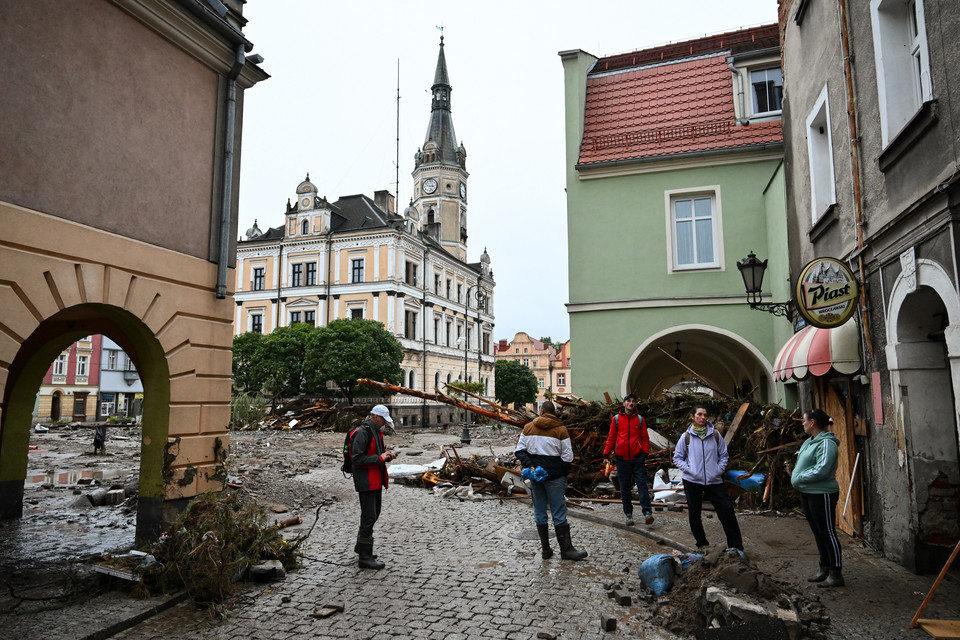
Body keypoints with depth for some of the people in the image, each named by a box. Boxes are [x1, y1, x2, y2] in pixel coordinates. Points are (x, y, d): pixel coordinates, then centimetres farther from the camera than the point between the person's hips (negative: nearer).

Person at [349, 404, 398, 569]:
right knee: (369, 517, -5)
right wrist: (380, 458, -22)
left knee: (374, 514, 20)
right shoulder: (361, 432, -19)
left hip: (376, 480, 10)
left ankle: (361, 546, 37)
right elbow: (357, 458, -25)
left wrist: (387, 455, 3)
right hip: (366, 481, -10)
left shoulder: (376, 430, 11)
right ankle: (365, 558, 4)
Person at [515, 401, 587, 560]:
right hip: (554, 475, -3)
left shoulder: (528, 427, 4)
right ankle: (566, 549, 6)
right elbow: (567, 456, -6)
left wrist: (529, 466, -6)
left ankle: (545, 549, 15)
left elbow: (520, 450, -2)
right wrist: (564, 475, 4)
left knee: (539, 512, 10)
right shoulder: (561, 429, -4)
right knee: (559, 513, 3)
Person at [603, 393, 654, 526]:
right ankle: (629, 514, 13)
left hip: (638, 458, -1)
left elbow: (645, 438, 9)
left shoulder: (640, 419, 6)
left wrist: (645, 453, -3)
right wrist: (606, 454, 4)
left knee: (642, 484, -8)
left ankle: (647, 512, -11)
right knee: (624, 487, 5)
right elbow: (611, 438, 9)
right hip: (622, 458, 1)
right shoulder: (616, 419, 4)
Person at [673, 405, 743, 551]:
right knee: (694, 514, 7)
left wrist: (719, 469, -2)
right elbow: (677, 458, 5)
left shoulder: (715, 434, 3)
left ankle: (735, 546, 6)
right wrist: (688, 469, -10)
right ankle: (702, 545, 24)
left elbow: (724, 455, 12)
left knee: (727, 510, -5)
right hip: (692, 481, -1)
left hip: (714, 481, 1)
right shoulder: (686, 436, -1)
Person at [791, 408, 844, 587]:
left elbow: (821, 470, -26)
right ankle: (824, 569, 28)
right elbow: (802, 463, 23)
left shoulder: (826, 443, -18)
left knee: (828, 533, -2)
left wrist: (799, 478, -16)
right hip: (807, 493, 10)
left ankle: (836, 574, 5)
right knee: (818, 533, 17)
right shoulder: (809, 442, 12)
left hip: (822, 494, -10)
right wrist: (795, 475, 4)